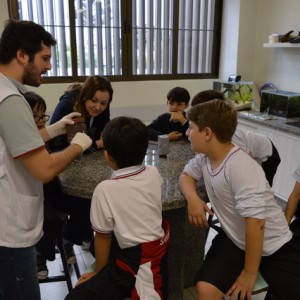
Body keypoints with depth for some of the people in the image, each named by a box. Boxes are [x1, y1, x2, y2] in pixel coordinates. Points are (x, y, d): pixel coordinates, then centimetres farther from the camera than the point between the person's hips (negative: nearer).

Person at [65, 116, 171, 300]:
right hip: (161, 252, 8)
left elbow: (103, 237, -7)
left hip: (136, 263, -7)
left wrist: (98, 272, 8)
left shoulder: (106, 189, -19)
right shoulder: (153, 174, -3)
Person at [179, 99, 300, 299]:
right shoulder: (204, 157, -5)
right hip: (235, 239, 5)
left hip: (272, 245, -4)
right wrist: (192, 197, -11)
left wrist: (250, 273, -18)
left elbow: (255, 223, -28)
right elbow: (186, 175, 13)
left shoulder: (241, 168, -29)